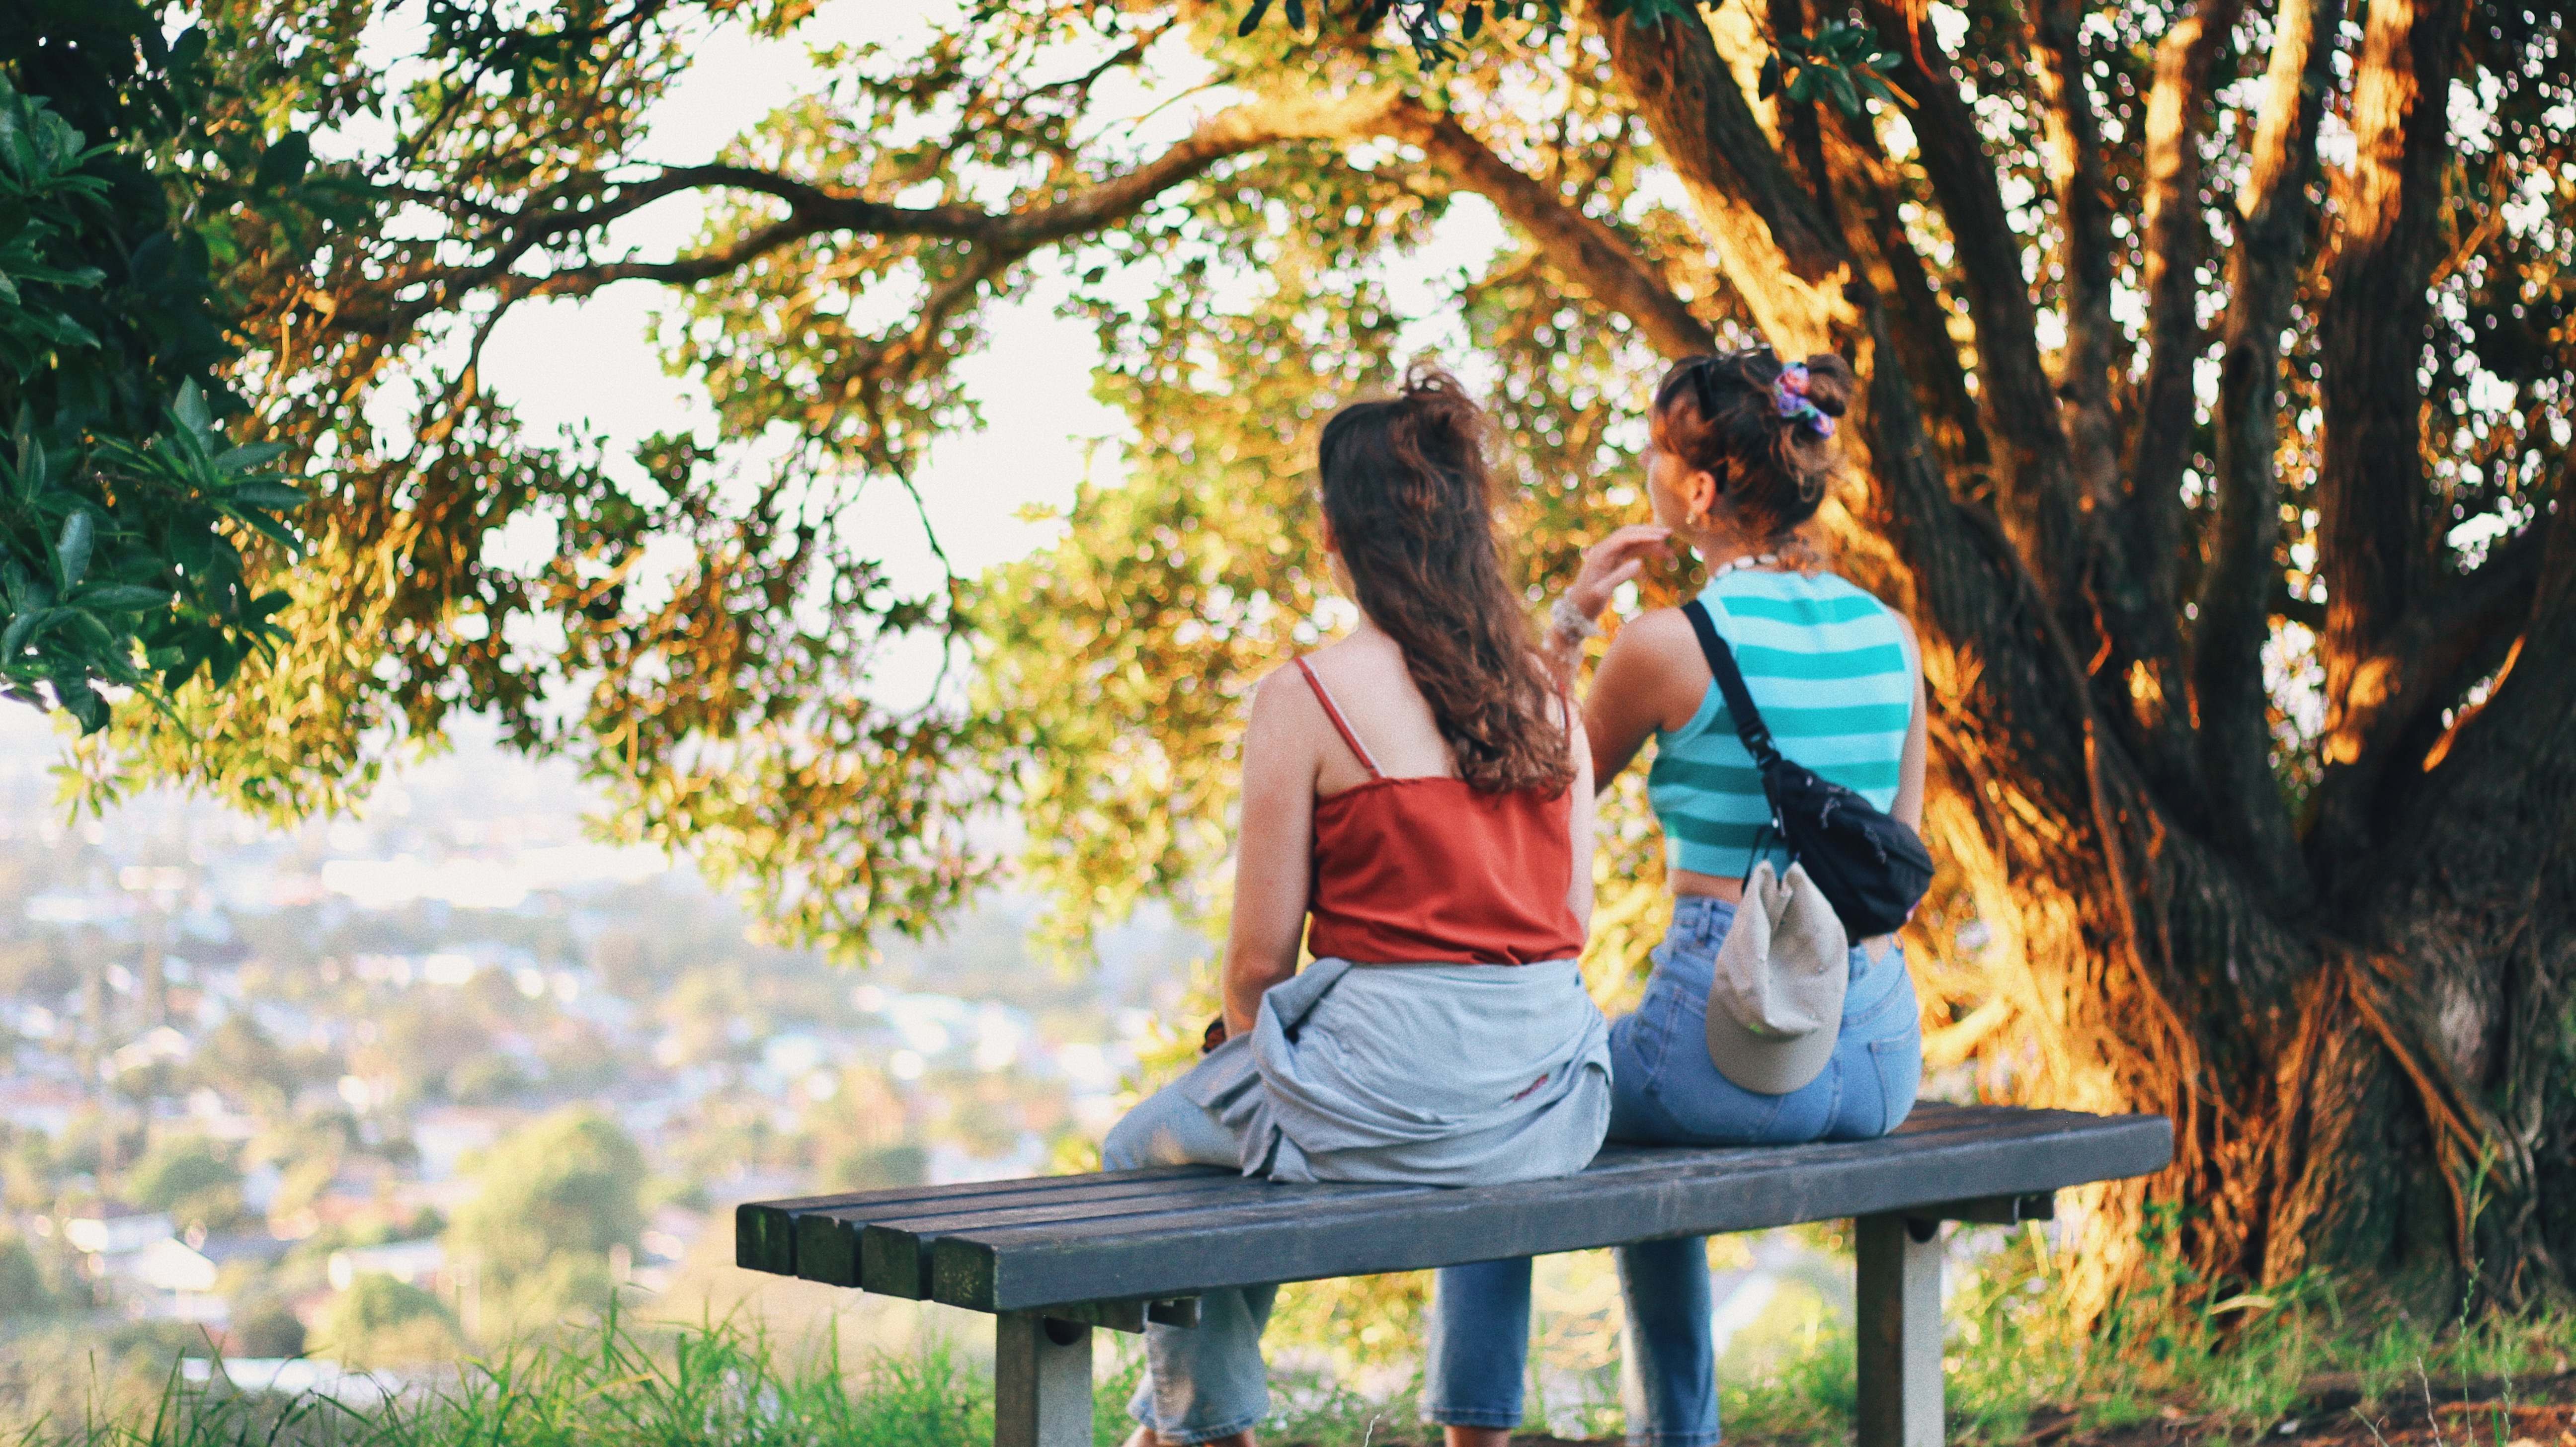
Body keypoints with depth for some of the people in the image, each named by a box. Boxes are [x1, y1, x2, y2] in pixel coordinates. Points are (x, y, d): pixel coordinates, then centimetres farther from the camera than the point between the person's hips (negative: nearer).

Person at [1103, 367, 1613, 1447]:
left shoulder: (1306, 698, -10)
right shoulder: (1545, 695, 6)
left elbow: (1262, 958, -7)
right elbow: (1574, 919, 9)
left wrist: (1242, 1037, 15)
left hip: (1387, 1089, -6)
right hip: (1552, 1098, 6)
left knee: (1144, 1153, 24)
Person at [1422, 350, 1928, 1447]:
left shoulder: (1668, 642, -11)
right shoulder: (1890, 636, 6)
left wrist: (1570, 617, 7)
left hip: (1735, 1048, -6)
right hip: (1880, 1055, 6)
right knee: (1652, 1147, 37)